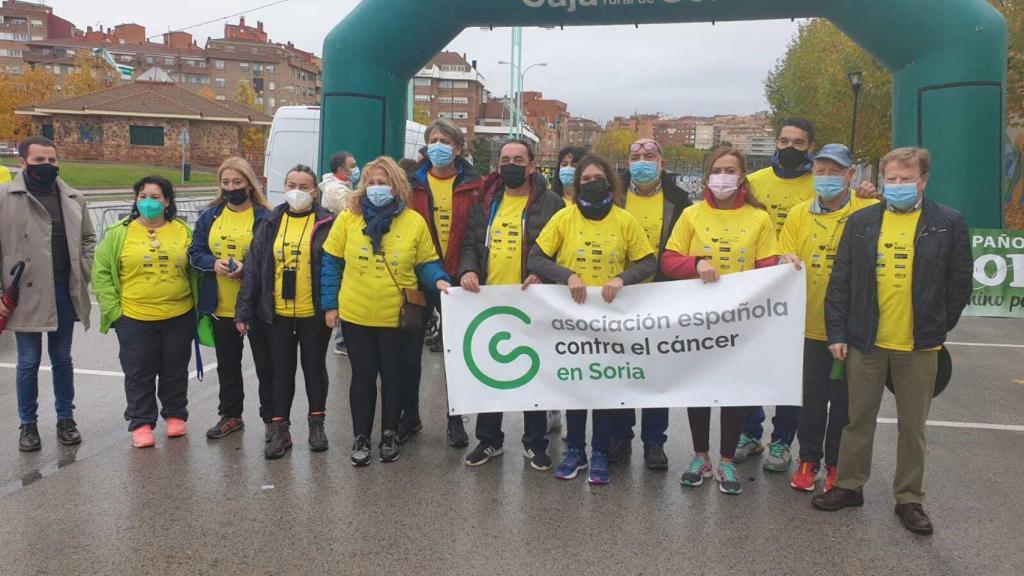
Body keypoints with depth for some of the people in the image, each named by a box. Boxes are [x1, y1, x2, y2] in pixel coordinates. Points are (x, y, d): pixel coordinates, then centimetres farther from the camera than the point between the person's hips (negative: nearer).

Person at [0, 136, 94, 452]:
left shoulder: (74, 199, 6)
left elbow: (87, 239, 15)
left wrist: (85, 274, 2)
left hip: (65, 293, 3)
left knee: (62, 359, 14)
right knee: (28, 362, 8)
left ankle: (66, 419, 26)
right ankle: (28, 424, 22)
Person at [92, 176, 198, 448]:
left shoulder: (183, 231, 4)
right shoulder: (119, 233, -1)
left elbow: (195, 271, 10)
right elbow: (102, 273, 0)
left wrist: (198, 306, 6)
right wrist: (112, 309, -6)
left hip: (179, 317, 1)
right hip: (135, 319, -1)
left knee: (175, 371, 13)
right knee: (139, 374, 6)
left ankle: (175, 415, 29)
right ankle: (141, 423, 17)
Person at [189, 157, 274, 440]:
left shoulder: (264, 217, -8)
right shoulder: (209, 216, 6)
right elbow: (195, 253, 7)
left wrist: (246, 268, -23)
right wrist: (213, 263, -13)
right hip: (221, 305, 5)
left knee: (265, 363, 5)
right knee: (227, 363, 18)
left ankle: (271, 417, 17)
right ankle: (230, 415, 33)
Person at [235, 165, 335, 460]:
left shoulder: (326, 224, -5)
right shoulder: (270, 224, 3)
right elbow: (253, 268, 3)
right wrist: (244, 310, -1)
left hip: (314, 313, -2)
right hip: (278, 313, 3)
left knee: (314, 366, 12)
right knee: (281, 369, 10)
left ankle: (317, 422, 27)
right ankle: (279, 428, 20)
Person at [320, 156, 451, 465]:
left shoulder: (414, 221, -3)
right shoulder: (348, 218, -2)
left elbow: (427, 263, 2)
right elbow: (331, 262, 2)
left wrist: (438, 280, -19)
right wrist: (329, 304, -1)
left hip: (397, 316, 0)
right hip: (355, 315, 1)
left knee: (393, 375, 12)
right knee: (362, 376, 11)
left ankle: (389, 434, 30)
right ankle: (361, 437, 25)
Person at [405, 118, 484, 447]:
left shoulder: (473, 185, 0)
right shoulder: (413, 184, 3)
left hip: (456, 279, -1)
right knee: (410, 349, 9)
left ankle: (455, 419, 23)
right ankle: (410, 415, 25)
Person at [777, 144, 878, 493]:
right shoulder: (798, 214, 4)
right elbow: (782, 262, 5)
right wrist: (787, 263, -14)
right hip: (810, 326, 2)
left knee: (844, 401, 11)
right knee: (811, 399, 12)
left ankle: (837, 464, 28)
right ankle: (808, 459, 29)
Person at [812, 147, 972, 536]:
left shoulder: (948, 224, -1)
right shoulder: (861, 222, 3)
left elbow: (960, 284, 4)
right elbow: (840, 281, 3)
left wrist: (938, 328, 3)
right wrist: (837, 333, -1)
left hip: (919, 346, -1)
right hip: (865, 342, 1)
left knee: (913, 426, 10)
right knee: (859, 419, 12)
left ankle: (909, 498, 24)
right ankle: (849, 486, 27)